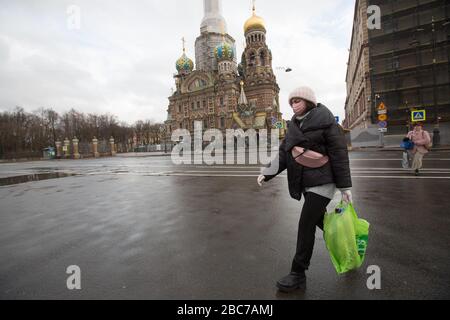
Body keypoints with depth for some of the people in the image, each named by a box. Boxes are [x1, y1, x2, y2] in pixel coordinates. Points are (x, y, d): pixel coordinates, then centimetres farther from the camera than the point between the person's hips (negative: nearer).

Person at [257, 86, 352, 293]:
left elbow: (339, 153, -10)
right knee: (318, 218, 19)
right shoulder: (294, 125, 11)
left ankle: (298, 274, 9)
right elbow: (284, 153, 6)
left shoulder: (325, 120, -9)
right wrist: (267, 173, -6)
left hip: (321, 181, -7)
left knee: (306, 225, -5)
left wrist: (345, 186, -11)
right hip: (304, 182, 7)